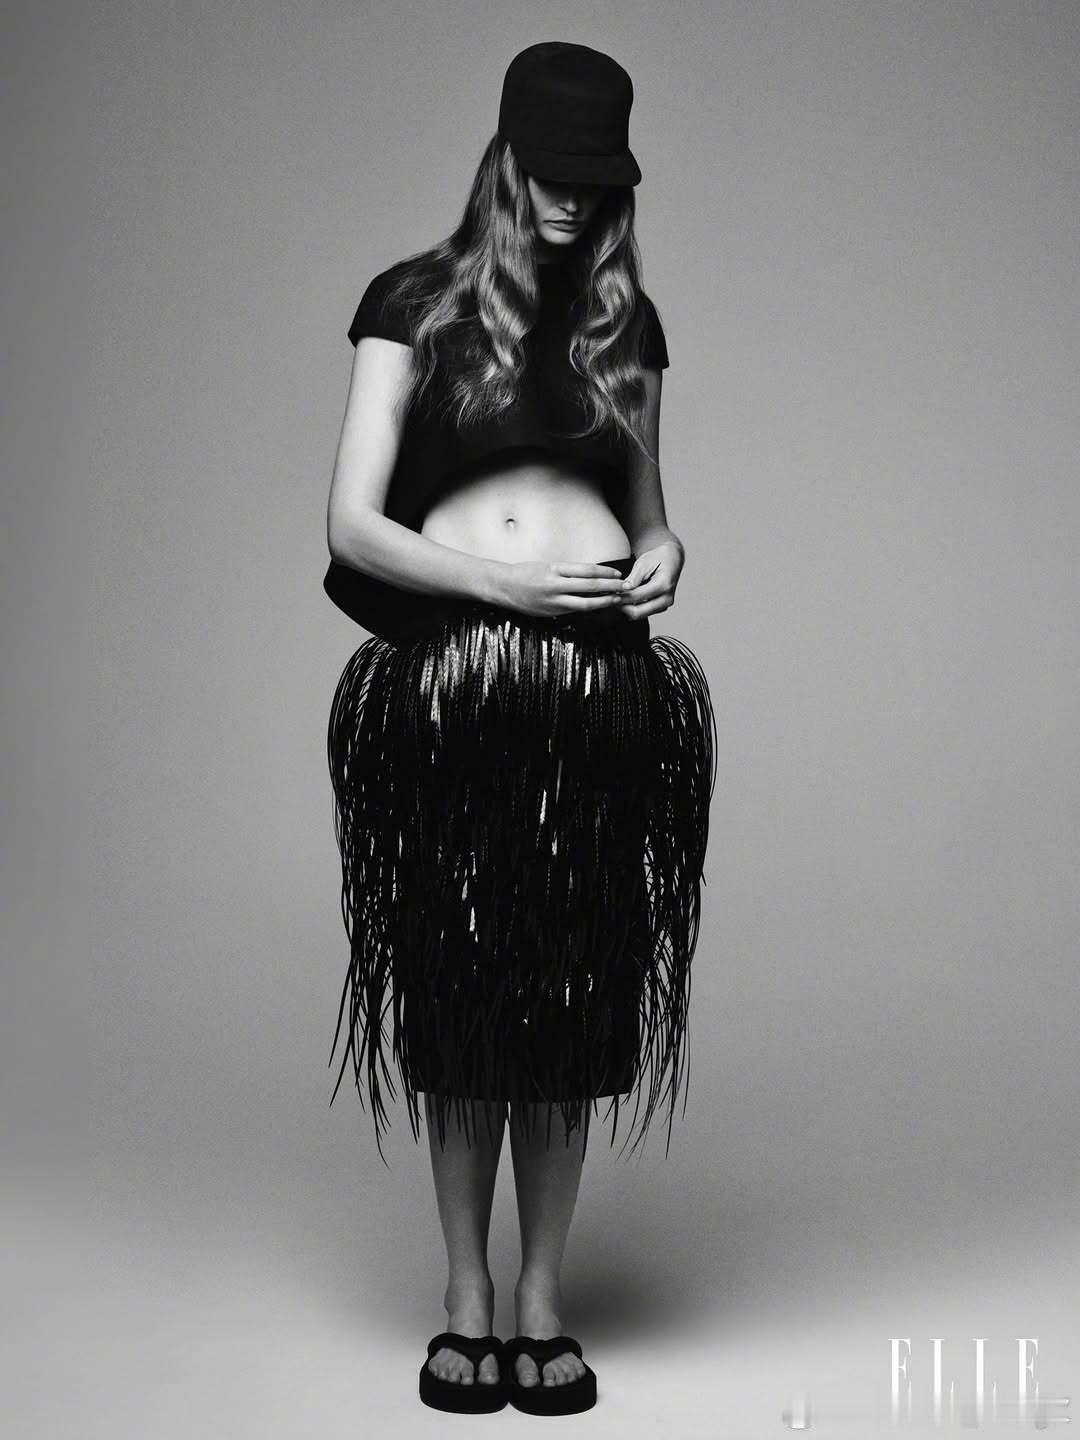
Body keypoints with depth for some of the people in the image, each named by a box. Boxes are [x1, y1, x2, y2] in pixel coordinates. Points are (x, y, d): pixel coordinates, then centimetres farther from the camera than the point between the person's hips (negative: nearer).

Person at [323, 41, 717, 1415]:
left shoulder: (625, 322, 14)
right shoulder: (416, 302, 5)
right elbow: (352, 523, -2)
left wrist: (660, 554, -1)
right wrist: (503, 584, -13)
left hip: (602, 687, 2)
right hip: (446, 684, -2)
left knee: (573, 992, 4)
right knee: (458, 992, 4)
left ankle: (543, 1299, 19)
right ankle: (466, 1296, 21)